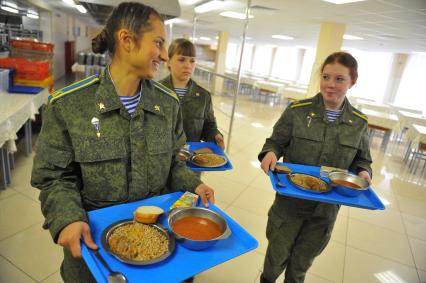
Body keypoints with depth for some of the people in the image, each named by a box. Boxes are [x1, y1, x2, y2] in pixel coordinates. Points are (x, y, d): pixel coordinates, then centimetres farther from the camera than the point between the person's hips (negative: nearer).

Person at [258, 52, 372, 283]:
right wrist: (270, 152, -26)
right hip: (290, 200, -2)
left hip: (326, 206, 2)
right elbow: (276, 141, -4)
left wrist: (363, 172, -12)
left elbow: (361, 160, 9)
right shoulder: (298, 110, -11)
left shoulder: (359, 122, -2)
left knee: (302, 260, 22)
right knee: (277, 253, 19)